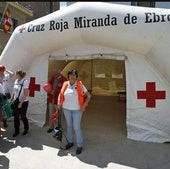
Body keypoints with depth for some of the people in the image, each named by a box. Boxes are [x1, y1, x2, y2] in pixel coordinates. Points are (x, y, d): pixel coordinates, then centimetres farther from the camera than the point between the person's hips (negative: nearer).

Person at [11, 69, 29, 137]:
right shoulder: (16, 81, 5)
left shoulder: (25, 81, -15)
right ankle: (16, 131, 25)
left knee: (23, 117, 7)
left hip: (23, 102, -6)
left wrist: (21, 103, -18)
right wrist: (11, 100, 7)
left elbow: (26, 94, -17)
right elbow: (14, 92, 12)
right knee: (16, 117, 9)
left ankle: (26, 129, 31)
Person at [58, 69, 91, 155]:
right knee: (69, 126, 16)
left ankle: (79, 145, 14)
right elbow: (61, 94, 14)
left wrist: (84, 105, -11)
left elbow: (89, 95, -6)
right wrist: (59, 103, 4)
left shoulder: (80, 85, -8)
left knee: (76, 127, -3)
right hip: (66, 109, 4)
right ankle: (70, 142, 35)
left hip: (77, 110, -3)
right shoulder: (65, 84, 0)